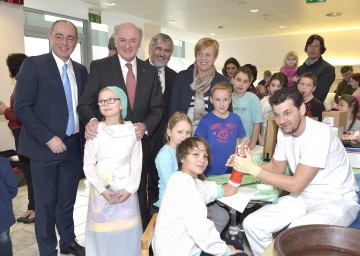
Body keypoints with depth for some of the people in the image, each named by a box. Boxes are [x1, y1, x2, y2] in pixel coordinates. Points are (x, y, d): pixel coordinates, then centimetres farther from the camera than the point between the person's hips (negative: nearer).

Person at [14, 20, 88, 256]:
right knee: (46, 203, 8)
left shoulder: (81, 70, 9)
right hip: (45, 147, -4)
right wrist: (48, 138, -18)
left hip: (73, 146, 5)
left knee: (68, 199, 18)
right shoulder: (33, 64, -7)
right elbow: (22, 107, -12)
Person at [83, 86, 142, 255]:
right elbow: (88, 166, -3)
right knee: (103, 232, 8)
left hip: (126, 191, 0)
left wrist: (130, 189, -10)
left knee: (127, 232, 8)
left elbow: (136, 163, -2)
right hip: (101, 190, 0)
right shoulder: (95, 132, -5)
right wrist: (102, 190, -12)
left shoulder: (132, 130, -4)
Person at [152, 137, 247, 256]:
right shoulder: (182, 180, -21)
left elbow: (228, 190, 12)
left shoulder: (194, 183, 10)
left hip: (186, 246, 10)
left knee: (237, 246, 20)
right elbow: (198, 227, -26)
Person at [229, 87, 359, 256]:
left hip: (337, 199, -6)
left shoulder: (320, 134, -25)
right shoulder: (284, 131, -3)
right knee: (252, 224, -7)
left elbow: (296, 185, -26)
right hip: (304, 196, 7)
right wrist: (244, 164, -10)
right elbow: (277, 167, 9)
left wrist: (252, 168, -25)